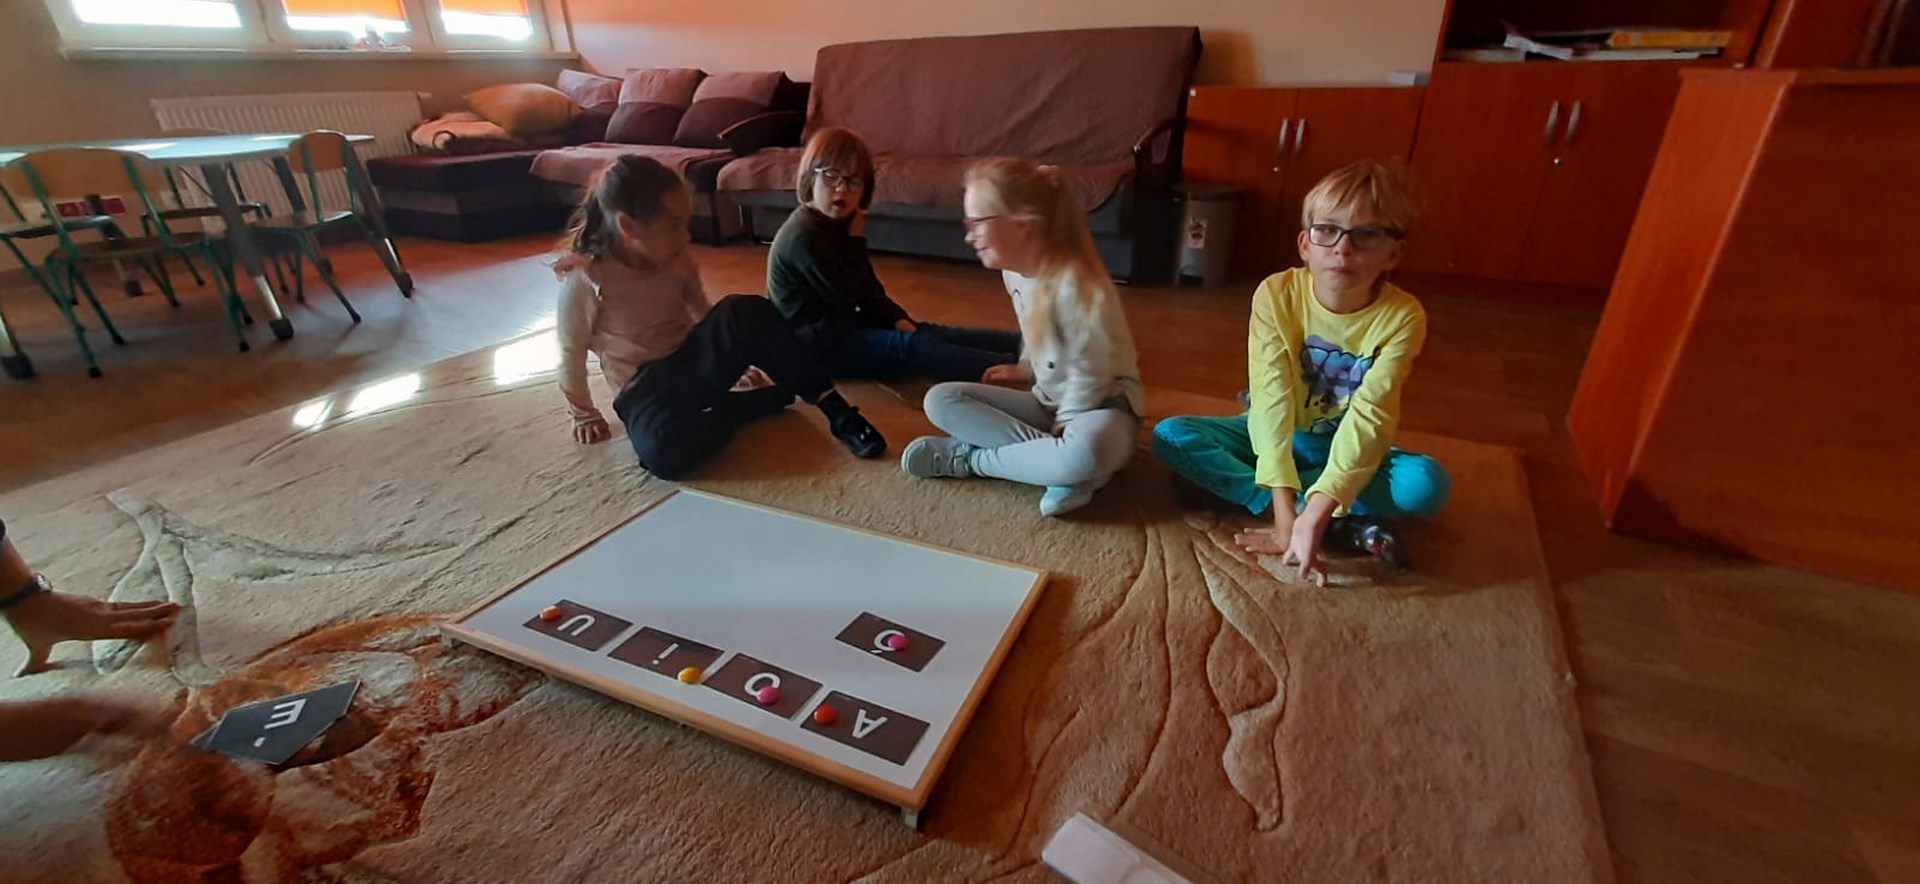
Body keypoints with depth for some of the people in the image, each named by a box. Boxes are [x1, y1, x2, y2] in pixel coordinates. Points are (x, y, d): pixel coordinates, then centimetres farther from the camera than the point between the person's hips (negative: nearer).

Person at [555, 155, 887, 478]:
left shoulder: (678, 261, -1)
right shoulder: (585, 278, -16)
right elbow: (572, 355, -4)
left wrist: (736, 362, 19)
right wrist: (584, 415, 4)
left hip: (695, 362, 4)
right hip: (646, 387, -3)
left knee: (747, 312, -28)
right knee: (663, 452, -39)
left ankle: (833, 407, -26)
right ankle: (771, 397, -19)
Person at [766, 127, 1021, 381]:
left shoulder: (840, 224, 8)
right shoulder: (804, 235, -21)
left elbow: (868, 289, 11)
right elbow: (845, 296, -20)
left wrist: (898, 319, -5)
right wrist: (857, 240, -14)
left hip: (842, 327, 9)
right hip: (818, 345, -9)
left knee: (928, 332, -5)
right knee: (911, 345, -22)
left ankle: (1026, 345, -10)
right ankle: (1016, 364, -30)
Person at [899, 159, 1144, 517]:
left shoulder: (1075, 284, -27)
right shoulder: (1013, 272, -3)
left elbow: (1089, 377, -21)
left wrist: (1063, 429, -14)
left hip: (1103, 407, -7)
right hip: (1050, 402, 8)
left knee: (1085, 452, -44)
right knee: (940, 400, -9)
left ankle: (969, 458, -18)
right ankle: (1065, 467, -19)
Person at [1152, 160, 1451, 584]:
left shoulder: (1402, 317, -20)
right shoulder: (1277, 295, -20)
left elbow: (1368, 417, -29)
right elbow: (1271, 399, -28)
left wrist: (1316, 511, -43)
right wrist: (1286, 510, -37)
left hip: (1345, 448, -1)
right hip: (1278, 437, 2)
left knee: (1429, 483, -30)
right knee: (1170, 436, -25)